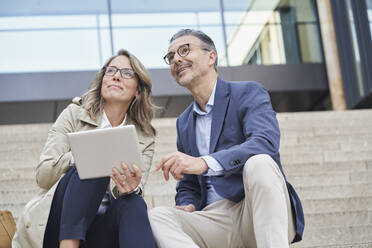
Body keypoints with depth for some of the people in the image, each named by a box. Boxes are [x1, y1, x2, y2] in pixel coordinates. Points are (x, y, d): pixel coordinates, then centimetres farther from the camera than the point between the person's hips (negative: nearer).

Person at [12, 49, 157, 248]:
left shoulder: (145, 139, 10)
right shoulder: (74, 114, 5)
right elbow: (42, 175, -3)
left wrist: (129, 188, -29)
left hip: (101, 230, 2)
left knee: (133, 204, -31)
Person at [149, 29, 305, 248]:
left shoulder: (248, 93, 3)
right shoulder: (184, 122, 22)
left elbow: (266, 142, -18)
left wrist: (204, 163, -30)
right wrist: (187, 206, 1)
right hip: (214, 220, 4)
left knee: (258, 163, -34)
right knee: (156, 216, -23)